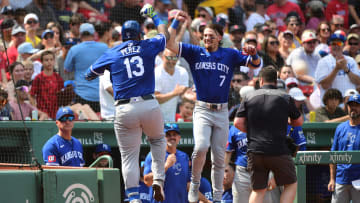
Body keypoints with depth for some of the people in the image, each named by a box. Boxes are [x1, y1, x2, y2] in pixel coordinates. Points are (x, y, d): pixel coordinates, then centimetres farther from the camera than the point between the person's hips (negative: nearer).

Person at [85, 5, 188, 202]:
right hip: (149, 105, 1)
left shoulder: (111, 54, 9)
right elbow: (165, 35, 30)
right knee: (157, 140, 29)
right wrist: (153, 15, 45)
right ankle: (158, 180, 13)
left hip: (124, 110, -1)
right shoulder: (148, 47, 9)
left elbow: (89, 75, 17)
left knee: (129, 157, 3)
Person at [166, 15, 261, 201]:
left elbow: (256, 64, 8)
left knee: (219, 158, 3)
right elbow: (169, 43, -1)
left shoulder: (230, 55, 10)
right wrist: (176, 21, -4)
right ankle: (195, 183, -3)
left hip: (222, 112, 2)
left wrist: (253, 54, -13)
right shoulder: (195, 53, 7)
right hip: (202, 110, -2)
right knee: (201, 147, -24)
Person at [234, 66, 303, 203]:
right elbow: (298, 122, 12)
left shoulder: (249, 97, 6)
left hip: (254, 152, 2)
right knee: (291, 185, 14)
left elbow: (238, 123, 1)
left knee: (258, 190, 13)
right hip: (278, 151, -2)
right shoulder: (285, 98, 2)